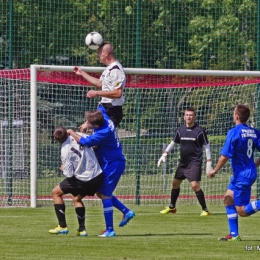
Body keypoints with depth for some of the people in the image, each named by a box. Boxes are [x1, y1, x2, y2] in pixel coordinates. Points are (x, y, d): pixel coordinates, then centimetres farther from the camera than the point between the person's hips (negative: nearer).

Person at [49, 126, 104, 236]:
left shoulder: (65, 151, -18)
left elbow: (69, 174, -15)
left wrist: (63, 169, 6)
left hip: (83, 180, -6)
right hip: (98, 176, 6)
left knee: (56, 193, 13)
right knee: (77, 199, 30)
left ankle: (62, 226, 10)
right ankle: (82, 229, 24)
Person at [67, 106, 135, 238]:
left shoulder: (104, 133, -30)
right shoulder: (104, 118, -5)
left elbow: (84, 141, -32)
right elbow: (101, 109, 19)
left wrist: (71, 132, -15)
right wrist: (87, 124, 8)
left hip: (113, 164, -10)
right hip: (109, 163, 10)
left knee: (105, 195, -7)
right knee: (101, 192, 15)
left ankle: (109, 229, -3)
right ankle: (126, 212, 20)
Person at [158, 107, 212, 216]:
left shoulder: (200, 131, -8)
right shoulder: (180, 130, 4)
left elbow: (206, 146, -3)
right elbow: (173, 143, 16)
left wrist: (209, 162, -7)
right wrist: (164, 154, 6)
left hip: (195, 162, -6)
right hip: (183, 162, 6)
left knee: (195, 185, -18)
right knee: (175, 183, 14)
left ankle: (205, 209, -9)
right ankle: (172, 207, 34)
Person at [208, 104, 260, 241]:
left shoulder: (234, 132, -17)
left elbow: (225, 156, -18)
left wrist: (214, 170, -4)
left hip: (242, 175, -8)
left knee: (242, 211, -2)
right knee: (228, 199, 17)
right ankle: (233, 234, 15)